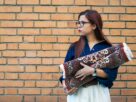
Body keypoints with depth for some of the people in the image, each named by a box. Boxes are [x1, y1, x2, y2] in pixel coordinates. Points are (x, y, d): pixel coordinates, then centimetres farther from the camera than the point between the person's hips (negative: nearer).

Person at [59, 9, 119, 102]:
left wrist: (93, 71, -20)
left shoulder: (107, 48, -2)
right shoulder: (74, 47, 5)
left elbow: (112, 74, -9)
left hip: (98, 92, -2)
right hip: (77, 92, 2)